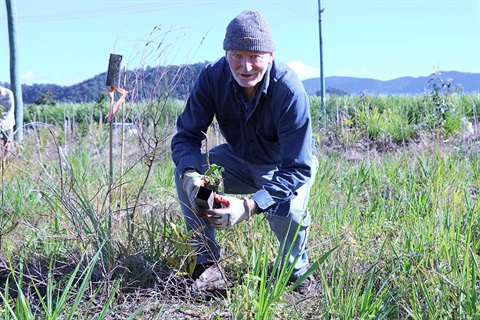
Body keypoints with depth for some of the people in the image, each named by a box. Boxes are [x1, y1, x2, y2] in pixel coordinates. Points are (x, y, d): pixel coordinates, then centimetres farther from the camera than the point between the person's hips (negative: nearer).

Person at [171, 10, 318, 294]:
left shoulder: (290, 90, -32)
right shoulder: (212, 77, -22)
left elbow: (297, 168, -33)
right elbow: (186, 135, -18)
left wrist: (249, 206, -47)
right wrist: (190, 174, -42)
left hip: (285, 166, -3)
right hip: (238, 160, 4)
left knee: (287, 209, -34)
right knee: (186, 175, -22)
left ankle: (297, 270, -1)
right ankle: (208, 262, -8)